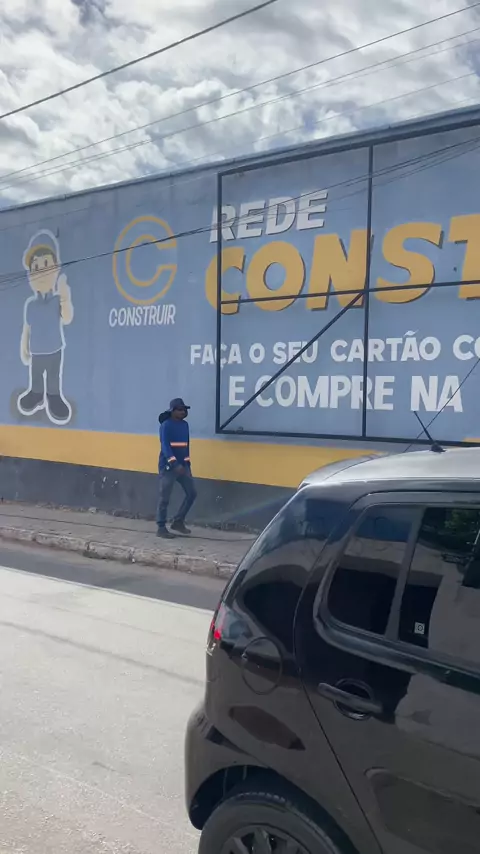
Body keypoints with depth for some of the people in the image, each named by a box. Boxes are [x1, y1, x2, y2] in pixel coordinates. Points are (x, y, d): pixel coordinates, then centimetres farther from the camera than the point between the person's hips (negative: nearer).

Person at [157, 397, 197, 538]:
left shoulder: (185, 424, 11)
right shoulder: (166, 425, -12)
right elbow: (165, 446, -20)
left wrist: (187, 463, 16)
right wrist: (175, 464, -29)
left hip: (183, 465, 7)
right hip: (168, 466, -7)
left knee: (192, 493, 6)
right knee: (164, 498, -2)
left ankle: (178, 521, 18)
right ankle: (161, 528, 7)